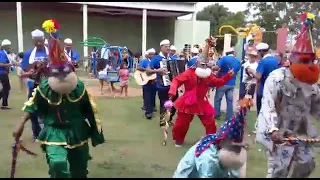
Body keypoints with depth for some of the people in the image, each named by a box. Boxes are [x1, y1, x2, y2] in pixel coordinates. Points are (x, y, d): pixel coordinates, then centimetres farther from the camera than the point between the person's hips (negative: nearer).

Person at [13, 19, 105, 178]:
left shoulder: (79, 87, -8)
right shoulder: (44, 88, -12)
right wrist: (22, 124, -7)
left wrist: (96, 131, 6)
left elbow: (89, 111, 0)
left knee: (79, 171, 16)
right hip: (54, 132, -2)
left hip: (77, 132, 2)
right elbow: (32, 106, 1)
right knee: (58, 163, -28)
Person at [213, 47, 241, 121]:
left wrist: (212, 68, -1)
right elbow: (236, 71, 15)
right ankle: (229, 117, 11)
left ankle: (217, 114, 16)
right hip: (232, 84, 5)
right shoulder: (238, 61, 5)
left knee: (217, 99, 10)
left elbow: (216, 68, -21)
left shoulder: (224, 58, -11)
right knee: (230, 101, 8)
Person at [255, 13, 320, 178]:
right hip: (278, 132, -8)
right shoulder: (277, 78, -20)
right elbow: (268, 105, -30)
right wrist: (273, 130, -44)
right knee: (278, 170, -7)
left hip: (300, 131, 8)